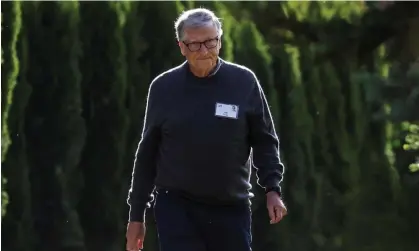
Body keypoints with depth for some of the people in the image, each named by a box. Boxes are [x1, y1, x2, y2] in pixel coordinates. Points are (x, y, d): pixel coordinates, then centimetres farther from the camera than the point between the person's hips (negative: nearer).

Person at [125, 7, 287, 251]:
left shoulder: (244, 82, 1)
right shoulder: (164, 87, 2)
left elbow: (265, 140, 7)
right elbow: (147, 152, 8)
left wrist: (272, 189, -7)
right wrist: (137, 214, 8)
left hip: (232, 207, 1)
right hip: (177, 207, -1)